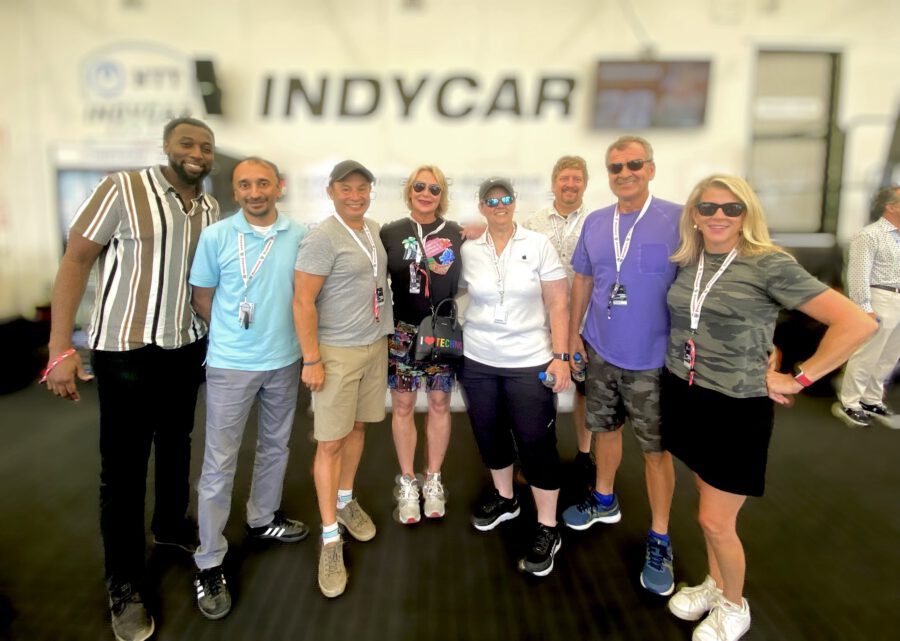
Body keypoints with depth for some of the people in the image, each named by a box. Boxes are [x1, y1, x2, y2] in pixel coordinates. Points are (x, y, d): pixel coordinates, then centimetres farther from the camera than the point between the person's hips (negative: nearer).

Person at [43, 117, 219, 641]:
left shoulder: (213, 210, 5)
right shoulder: (123, 189, -12)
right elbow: (77, 260, -12)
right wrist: (61, 347, -16)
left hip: (189, 347, 5)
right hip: (127, 349, -5)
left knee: (177, 445, 21)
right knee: (124, 465, 4)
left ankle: (171, 524, 45)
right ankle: (125, 587, 20)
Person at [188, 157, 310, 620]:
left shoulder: (299, 236, -1)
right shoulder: (215, 237, -8)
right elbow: (201, 300, 0)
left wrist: (283, 334, 1)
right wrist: (234, 335, 1)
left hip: (285, 361, 4)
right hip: (231, 365, -3)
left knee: (275, 446, 19)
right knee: (219, 462, 2)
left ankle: (263, 518, 42)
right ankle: (209, 563, 15)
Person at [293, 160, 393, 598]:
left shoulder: (375, 231, 8)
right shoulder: (322, 239, -15)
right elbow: (303, 302, -16)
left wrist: (384, 334, 15)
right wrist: (311, 360, -18)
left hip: (376, 345, 7)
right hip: (337, 351, -7)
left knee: (358, 427, 17)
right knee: (330, 442, 0)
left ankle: (346, 501, 37)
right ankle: (330, 538, 11)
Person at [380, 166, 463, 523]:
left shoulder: (456, 234, 3)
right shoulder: (390, 233, 2)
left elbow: (464, 281, 4)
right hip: (403, 332, 0)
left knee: (439, 403, 9)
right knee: (403, 405, 6)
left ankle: (433, 480, 25)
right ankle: (407, 483, 22)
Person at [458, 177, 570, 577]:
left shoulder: (538, 244, -4)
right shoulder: (468, 251, 2)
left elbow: (557, 306, -5)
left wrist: (560, 356, -10)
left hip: (530, 362, -3)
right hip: (478, 361, 3)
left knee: (536, 445, 1)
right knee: (489, 435, 16)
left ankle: (547, 531, 16)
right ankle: (504, 499, 41)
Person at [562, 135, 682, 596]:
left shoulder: (677, 220, -11)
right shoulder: (595, 223, 5)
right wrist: (573, 332, 11)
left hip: (653, 360, -4)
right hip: (600, 352, 5)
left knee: (656, 448, 6)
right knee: (605, 428, 20)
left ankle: (659, 540, 23)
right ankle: (604, 500, 44)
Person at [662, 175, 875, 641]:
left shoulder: (769, 264, -15)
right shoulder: (686, 262, 2)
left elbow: (857, 323, -17)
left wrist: (797, 380, -14)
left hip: (736, 408, -5)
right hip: (683, 396, 5)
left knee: (715, 520, 4)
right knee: (710, 507, 19)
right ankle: (714, 584, 41)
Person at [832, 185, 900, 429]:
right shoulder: (870, 235, -10)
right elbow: (858, 274, -15)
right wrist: (865, 308, -19)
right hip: (880, 301, -8)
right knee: (866, 356, -2)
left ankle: (872, 401, 26)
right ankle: (848, 404, 9)